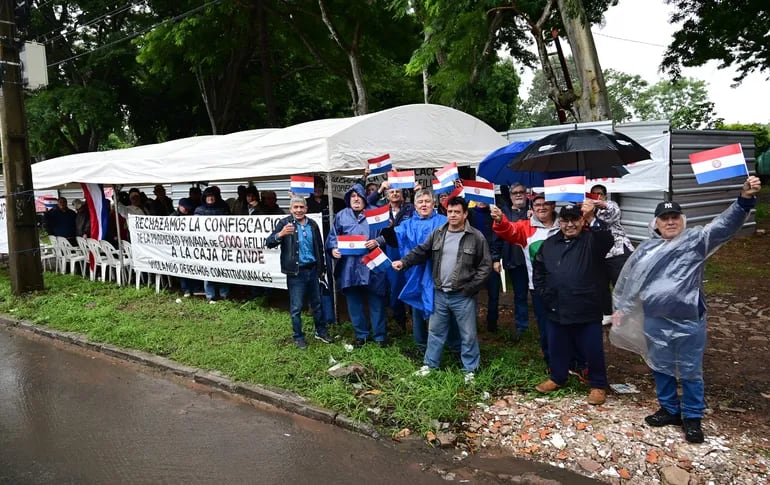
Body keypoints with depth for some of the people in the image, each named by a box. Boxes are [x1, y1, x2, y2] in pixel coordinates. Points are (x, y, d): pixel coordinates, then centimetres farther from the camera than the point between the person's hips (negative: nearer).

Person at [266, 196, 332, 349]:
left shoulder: (312, 224, 7)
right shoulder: (285, 223, -6)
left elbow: (319, 247, 15)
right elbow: (269, 243, -14)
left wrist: (322, 267, 15)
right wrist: (280, 234, -34)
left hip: (312, 270, 4)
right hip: (296, 272, -4)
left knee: (317, 304, 16)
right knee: (296, 307, 4)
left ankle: (321, 332, 32)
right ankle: (298, 337, 18)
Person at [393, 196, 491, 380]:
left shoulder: (476, 237, -9)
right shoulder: (437, 234, 4)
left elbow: (485, 265, -7)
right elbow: (421, 252, 8)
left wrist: (471, 287, -13)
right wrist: (404, 262, -8)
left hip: (463, 296, -4)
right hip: (440, 294, 4)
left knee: (468, 334, 9)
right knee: (435, 331, 16)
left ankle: (470, 369, 25)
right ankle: (430, 364, 33)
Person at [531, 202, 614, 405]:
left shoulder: (592, 240, -6)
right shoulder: (549, 244, 8)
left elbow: (607, 240, -30)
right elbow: (538, 269, 18)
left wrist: (592, 219, -43)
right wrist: (543, 293, 8)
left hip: (586, 310, -4)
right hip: (556, 309, 4)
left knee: (592, 349, 7)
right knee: (557, 347, 18)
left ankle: (598, 385, 25)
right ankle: (557, 378, 38)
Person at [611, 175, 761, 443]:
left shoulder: (697, 240, -2)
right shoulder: (646, 250, 7)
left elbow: (725, 224, -18)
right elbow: (628, 280, 14)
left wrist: (745, 198, -34)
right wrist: (620, 308, 15)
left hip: (689, 321, -3)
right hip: (655, 322, 3)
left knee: (690, 371, 8)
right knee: (661, 368, 15)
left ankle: (692, 417, 24)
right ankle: (670, 410, 33)